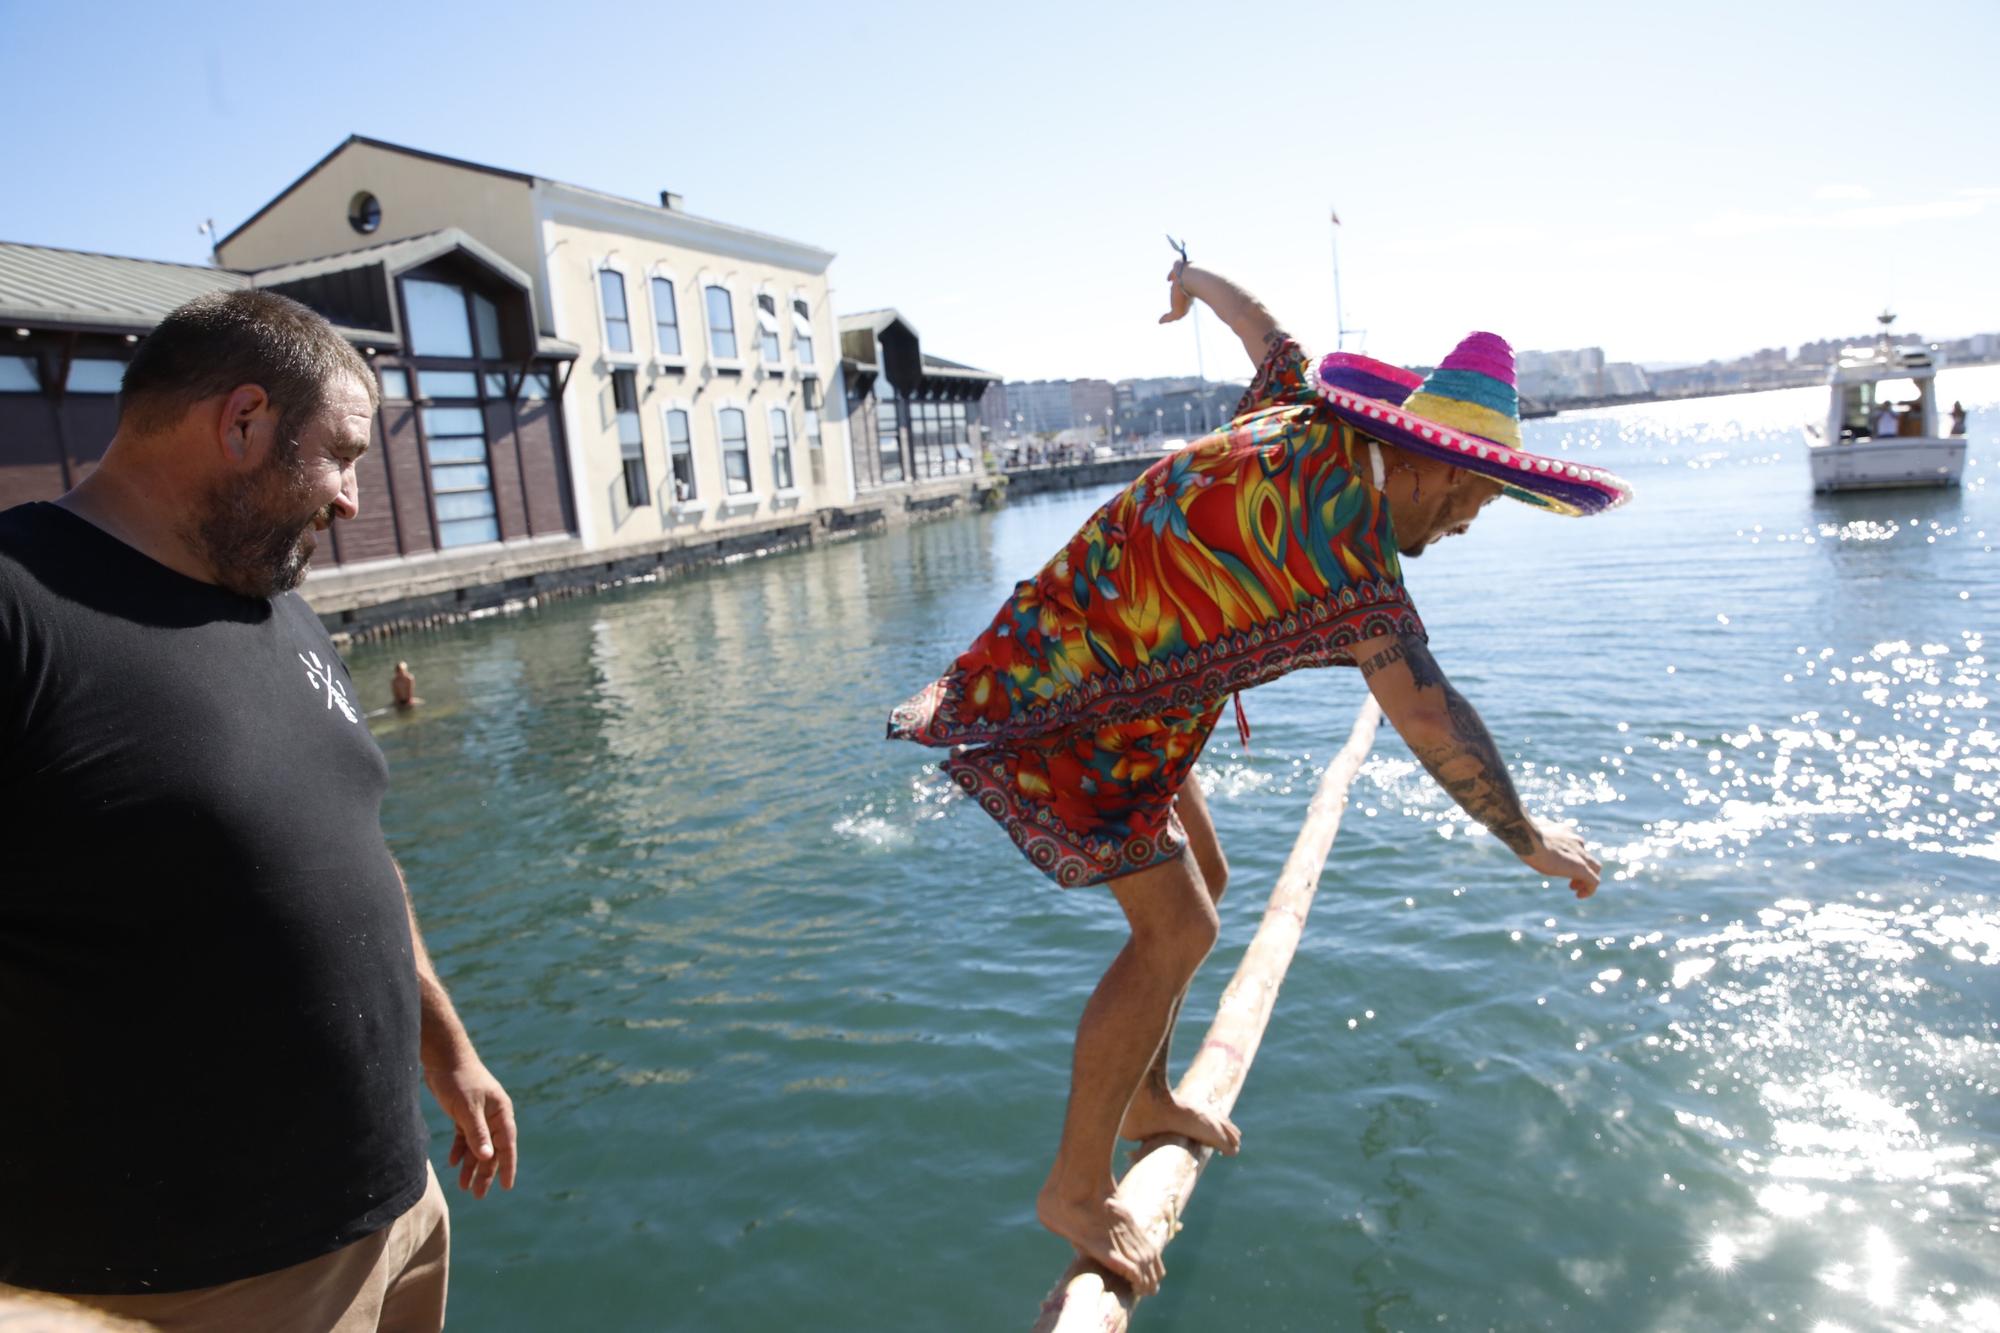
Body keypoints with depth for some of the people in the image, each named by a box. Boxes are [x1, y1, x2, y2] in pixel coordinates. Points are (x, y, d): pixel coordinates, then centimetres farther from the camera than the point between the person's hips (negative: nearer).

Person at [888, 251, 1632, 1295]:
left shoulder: (1306, 419, 0)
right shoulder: (1347, 542, -25)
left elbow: (1263, 327, 20)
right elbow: (1432, 719, -22)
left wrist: (1195, 280, 42)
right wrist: (1531, 841, -8)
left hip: (1063, 665, 10)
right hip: (1063, 719, -10)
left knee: (1200, 877, 17)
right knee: (1175, 930, -8)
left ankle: (1144, 1102, 34)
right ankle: (1076, 1189, 8)